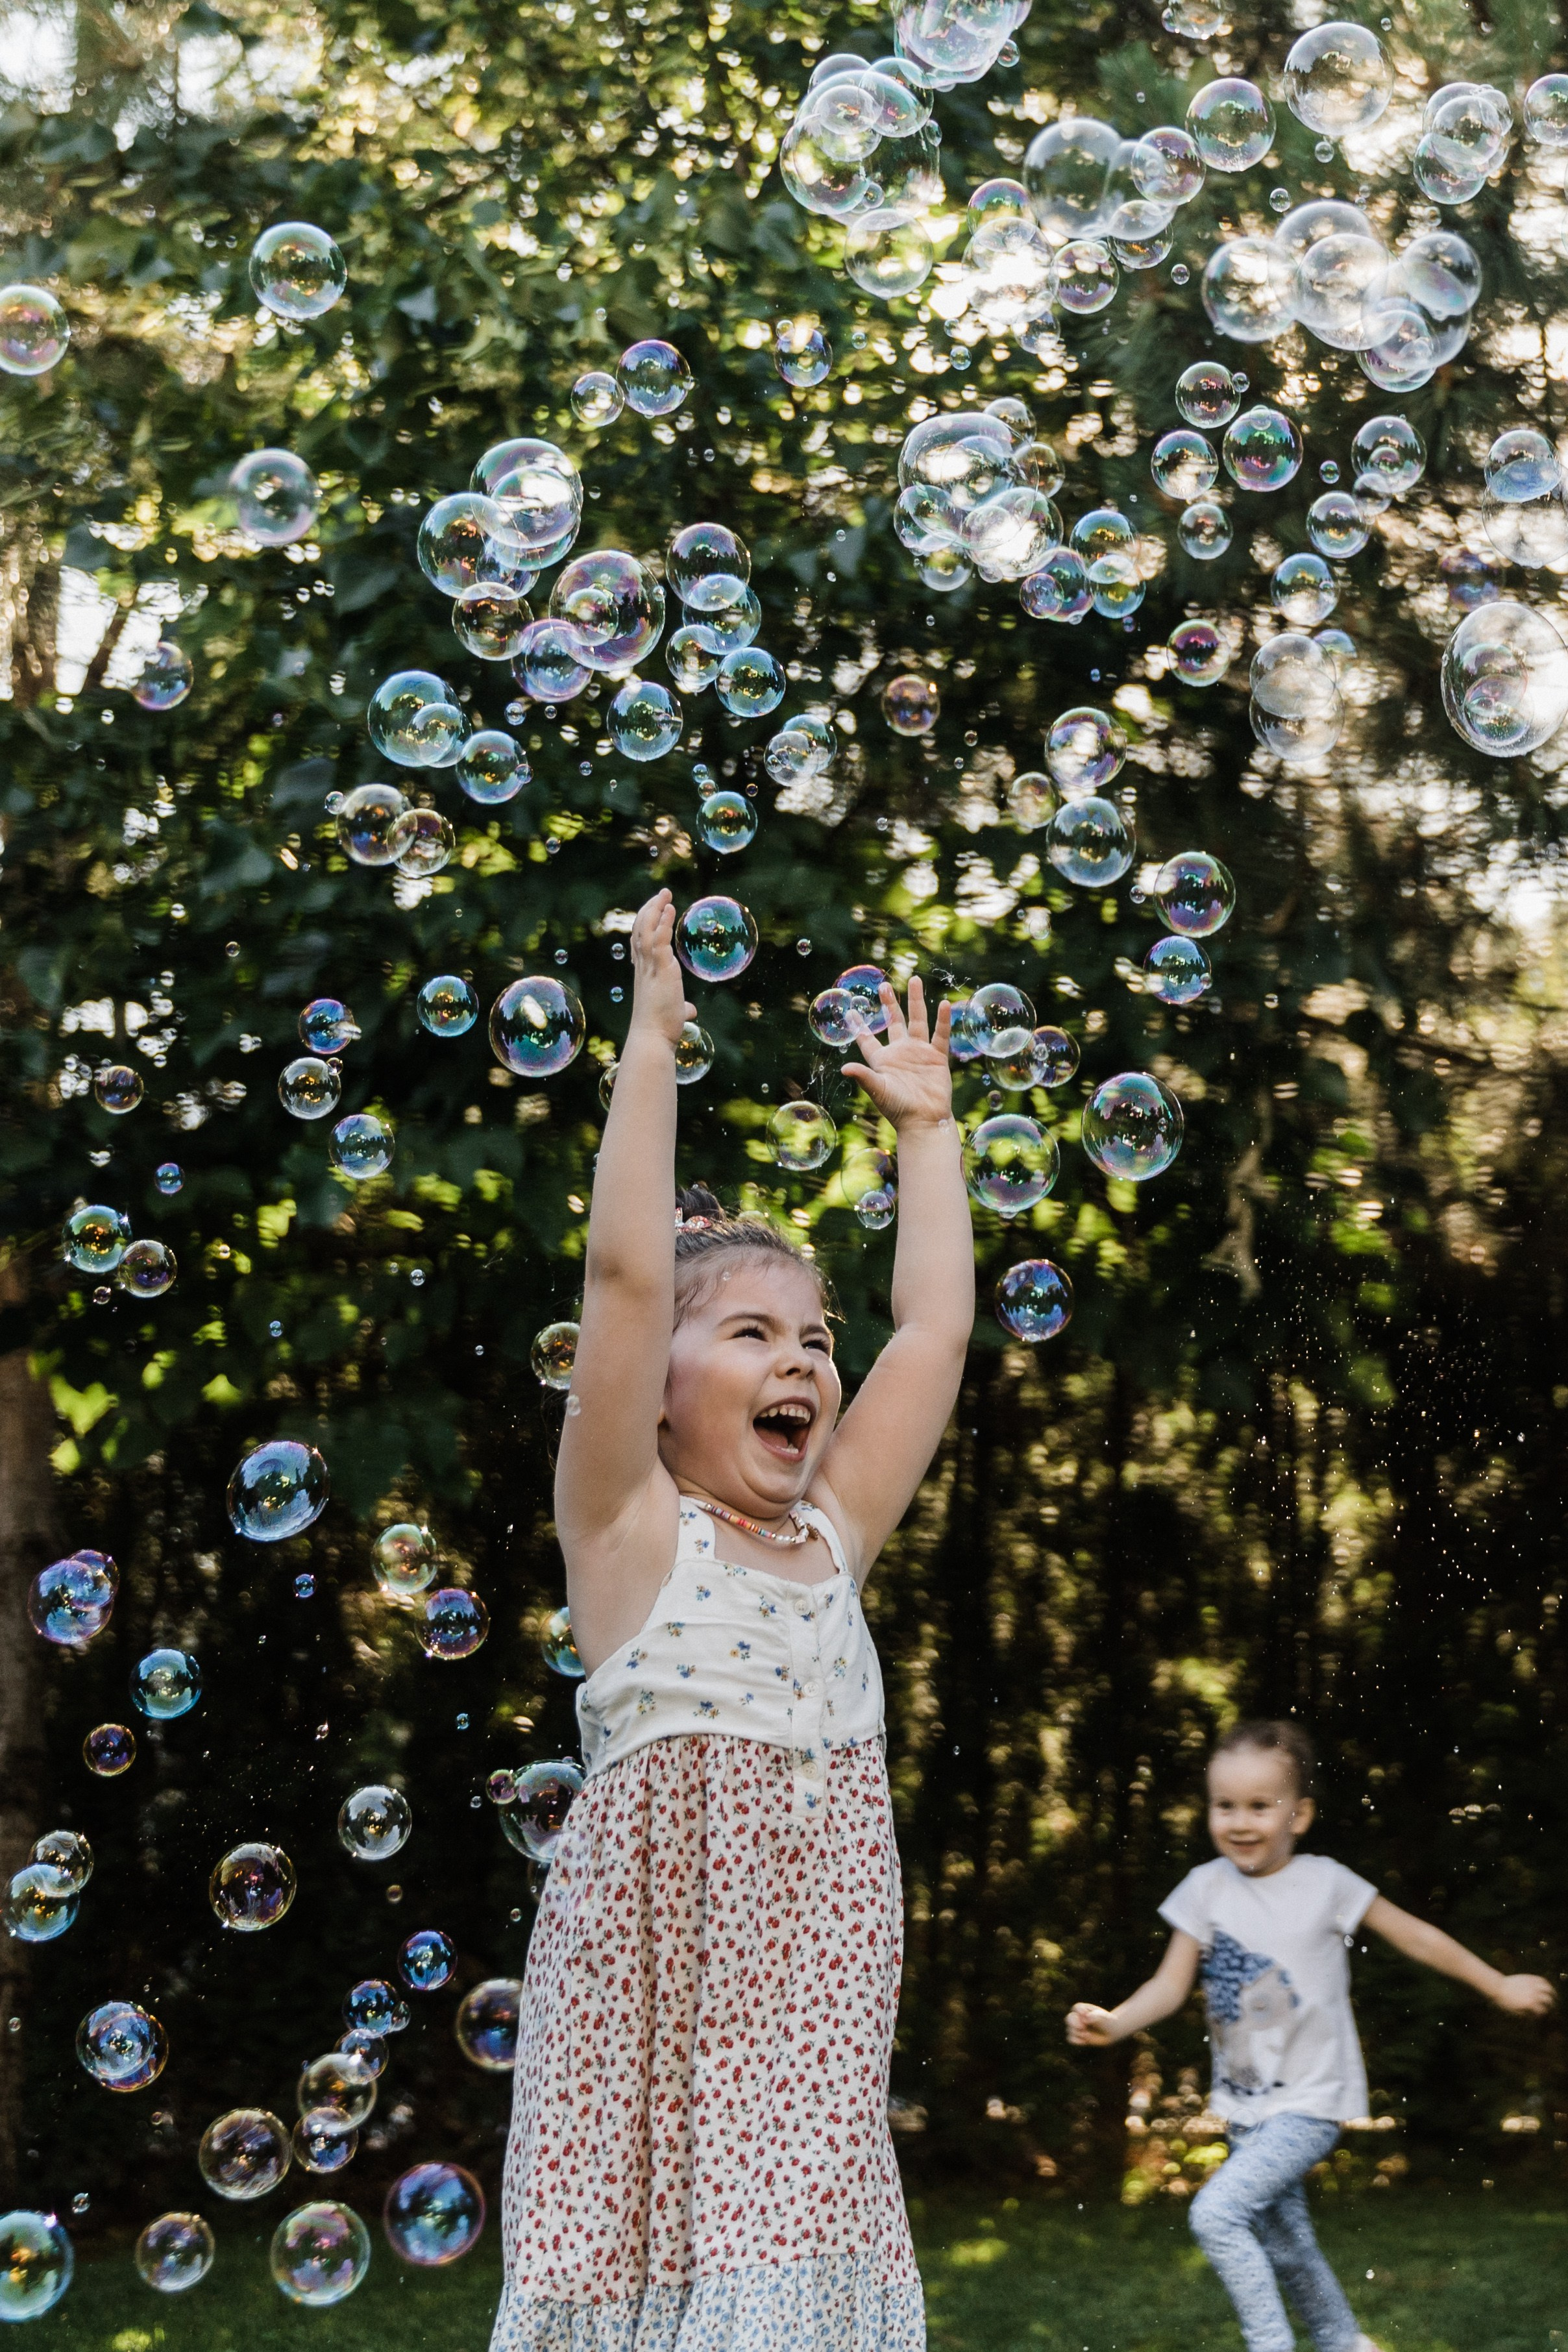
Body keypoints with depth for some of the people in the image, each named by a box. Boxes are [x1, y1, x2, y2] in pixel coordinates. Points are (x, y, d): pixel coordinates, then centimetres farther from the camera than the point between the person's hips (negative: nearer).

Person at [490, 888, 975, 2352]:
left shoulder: (834, 1538, 15)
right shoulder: (630, 1529, 0)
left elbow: (935, 1324, 18)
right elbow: (625, 1274, -9)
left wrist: (923, 1123, 24)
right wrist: (651, 1037, -8)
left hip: (810, 1999, 5)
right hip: (657, 1984, -5)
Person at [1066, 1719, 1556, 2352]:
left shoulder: (1325, 1883, -12)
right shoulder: (1206, 1886, -3)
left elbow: (1417, 1937, -2)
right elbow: (1171, 1984, -5)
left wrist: (1503, 1987, 5)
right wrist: (1113, 2023, -23)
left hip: (1310, 2104, -5)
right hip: (1245, 2108, 5)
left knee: (1217, 2212, -22)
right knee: (1285, 2251, 18)